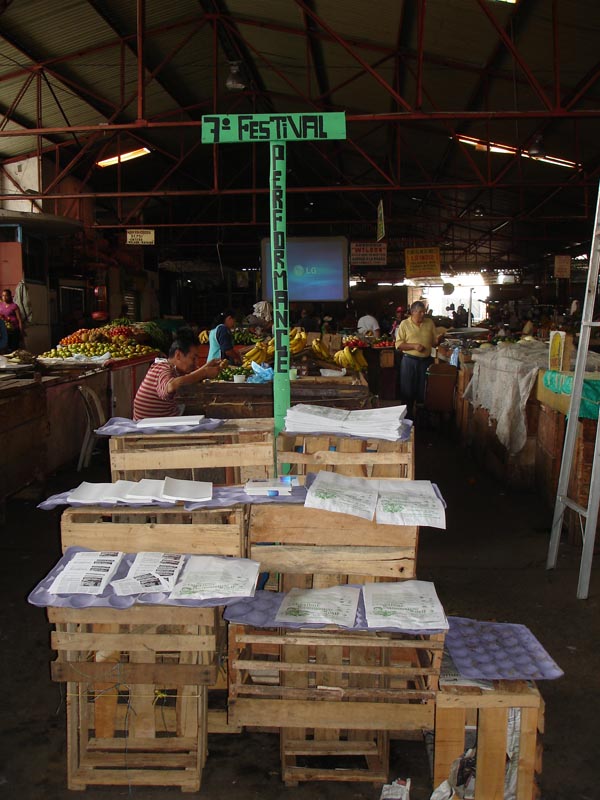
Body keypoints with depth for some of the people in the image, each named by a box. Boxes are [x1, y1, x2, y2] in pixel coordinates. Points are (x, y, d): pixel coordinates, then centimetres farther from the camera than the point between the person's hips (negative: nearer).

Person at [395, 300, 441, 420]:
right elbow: (398, 344, -6)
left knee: (423, 392, 10)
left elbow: (434, 341, 10)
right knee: (408, 392, 3)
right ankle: (407, 418, 15)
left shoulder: (429, 322, 7)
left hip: (426, 361, 3)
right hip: (409, 361, -3)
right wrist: (414, 346, -18)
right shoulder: (404, 324, -2)